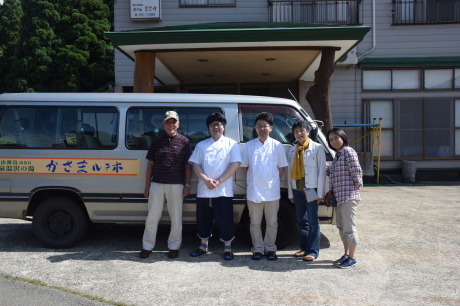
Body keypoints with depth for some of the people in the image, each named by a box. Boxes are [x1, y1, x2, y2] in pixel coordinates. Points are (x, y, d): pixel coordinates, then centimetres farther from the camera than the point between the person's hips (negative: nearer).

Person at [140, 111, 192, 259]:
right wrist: (147, 185, 5)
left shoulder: (184, 141, 2)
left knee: (176, 218, 7)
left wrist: (187, 185, -4)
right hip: (157, 184, 2)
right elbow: (150, 164, 9)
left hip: (176, 185, -1)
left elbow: (187, 166, 3)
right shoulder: (156, 141, 8)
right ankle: (147, 246, 20)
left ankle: (174, 246, 21)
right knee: (152, 217, 7)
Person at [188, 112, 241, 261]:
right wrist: (206, 179, -13)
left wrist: (219, 181, -14)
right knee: (203, 219, 11)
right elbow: (195, 164, 4)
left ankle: (227, 248, 13)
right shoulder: (201, 145, 12)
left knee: (225, 220, 0)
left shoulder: (231, 144, 4)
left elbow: (235, 164, -6)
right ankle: (203, 245, 28)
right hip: (203, 190, 3)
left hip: (223, 191, -3)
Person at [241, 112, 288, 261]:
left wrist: (275, 181, 1)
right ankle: (258, 249, 19)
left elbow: (282, 167, 7)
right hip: (254, 191, 1)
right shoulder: (249, 145, 5)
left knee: (272, 222, 7)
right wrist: (251, 181, 2)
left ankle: (270, 249, 21)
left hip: (272, 191, 0)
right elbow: (244, 167, 10)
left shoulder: (277, 146, 3)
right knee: (255, 222, 7)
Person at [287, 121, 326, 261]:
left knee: (313, 221, -1)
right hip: (297, 190, 5)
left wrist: (320, 193, -10)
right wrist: (290, 193, 10)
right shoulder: (292, 150, 11)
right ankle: (304, 248, 23)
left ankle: (313, 251, 8)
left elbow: (322, 170, -6)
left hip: (311, 189, -5)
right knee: (301, 221, 12)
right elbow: (290, 171, 12)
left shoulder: (317, 148, -3)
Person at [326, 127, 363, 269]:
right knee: (341, 227, 15)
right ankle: (346, 255, 25)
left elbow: (356, 171, -13)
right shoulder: (337, 155, 17)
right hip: (339, 197, 10)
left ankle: (352, 258, 6)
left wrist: (357, 187, -9)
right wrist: (331, 192, 13)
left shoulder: (348, 151, -10)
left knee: (349, 227, -4)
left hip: (348, 196, -10)